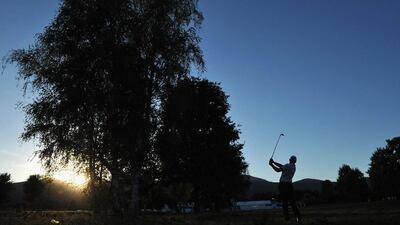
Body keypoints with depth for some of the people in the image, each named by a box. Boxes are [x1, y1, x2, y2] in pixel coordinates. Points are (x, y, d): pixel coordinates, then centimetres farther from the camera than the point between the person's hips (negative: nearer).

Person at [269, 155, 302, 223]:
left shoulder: (288, 165, -10)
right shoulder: (294, 167, 13)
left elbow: (278, 170, -10)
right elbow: (282, 166, 12)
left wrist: (271, 164, 1)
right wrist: (273, 162, 11)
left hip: (283, 184, -7)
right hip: (289, 184, 7)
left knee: (284, 201, -3)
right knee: (292, 201, 8)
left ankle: (287, 217, -3)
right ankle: (298, 216, 0)